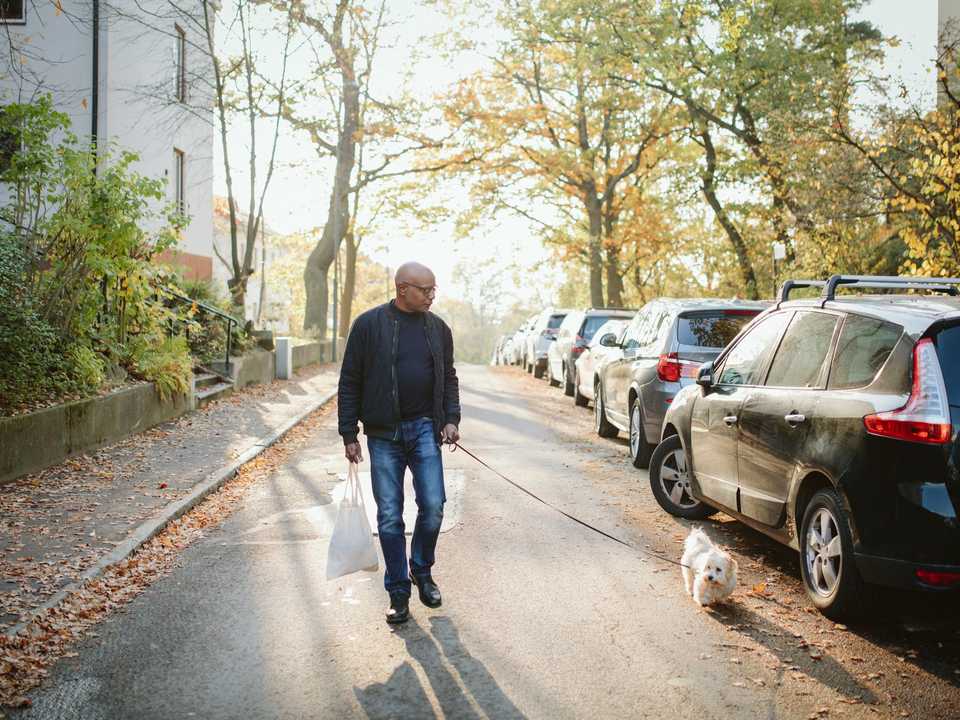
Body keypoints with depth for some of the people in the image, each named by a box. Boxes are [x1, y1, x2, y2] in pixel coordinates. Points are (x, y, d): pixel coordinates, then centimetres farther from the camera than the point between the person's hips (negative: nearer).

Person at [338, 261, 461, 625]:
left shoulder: (438, 328, 7)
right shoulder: (369, 324, -4)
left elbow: (449, 377, 16)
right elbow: (350, 382, -1)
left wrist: (451, 418, 2)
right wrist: (349, 434, -3)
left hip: (424, 429, 2)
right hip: (383, 434, -2)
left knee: (433, 506, -4)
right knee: (389, 517, 2)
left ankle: (422, 571, 22)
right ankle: (398, 592, 16)